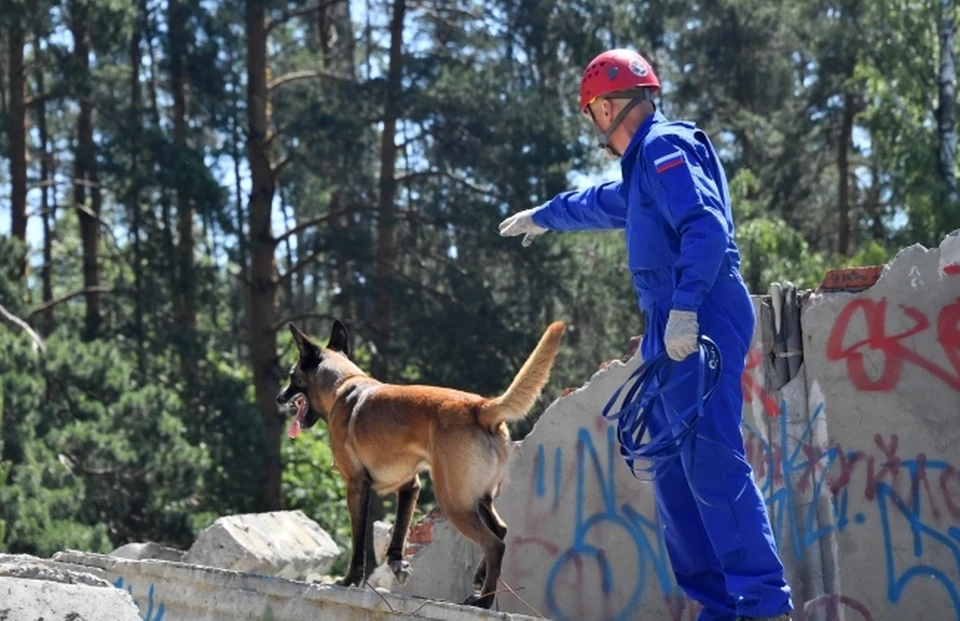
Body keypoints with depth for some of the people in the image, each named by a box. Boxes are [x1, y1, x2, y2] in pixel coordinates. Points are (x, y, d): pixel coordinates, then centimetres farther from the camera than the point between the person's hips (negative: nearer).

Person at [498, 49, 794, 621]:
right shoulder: (648, 158, 24)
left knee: (712, 461, -16)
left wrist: (684, 308, -30)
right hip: (674, 324, 11)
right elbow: (604, 203, 46)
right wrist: (544, 216, 62)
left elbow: (707, 228, -22)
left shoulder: (664, 147, -8)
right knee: (674, 470, 10)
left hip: (699, 319, -11)